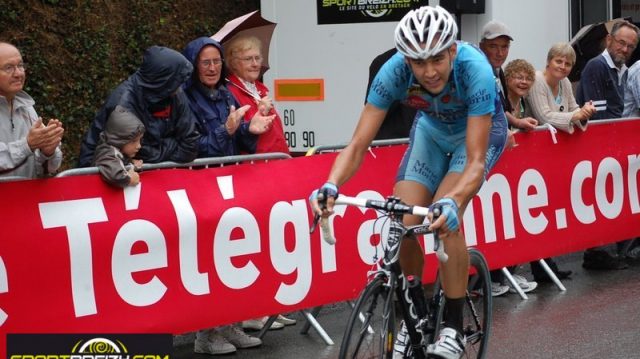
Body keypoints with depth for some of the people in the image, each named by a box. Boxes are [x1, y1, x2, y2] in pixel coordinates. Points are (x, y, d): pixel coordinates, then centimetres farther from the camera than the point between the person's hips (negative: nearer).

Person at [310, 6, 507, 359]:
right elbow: (358, 144, -30)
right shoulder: (394, 71, -31)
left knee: (443, 219, -27)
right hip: (432, 129, 3)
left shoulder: (475, 70, -39)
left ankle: (453, 327, -11)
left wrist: (453, 201, -59)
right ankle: (415, 314, 12)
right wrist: (332, 185, -50)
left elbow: (475, 161, -40)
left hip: (480, 130, -3)